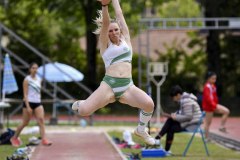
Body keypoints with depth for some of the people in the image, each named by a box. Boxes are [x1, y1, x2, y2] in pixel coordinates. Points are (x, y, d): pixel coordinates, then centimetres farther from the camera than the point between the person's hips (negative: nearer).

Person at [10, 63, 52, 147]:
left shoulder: (39, 79, 11)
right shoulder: (27, 80, -6)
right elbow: (25, 94, -11)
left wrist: (39, 101, 15)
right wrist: (28, 106, -18)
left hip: (37, 103, 5)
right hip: (29, 102, -5)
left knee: (41, 120, -13)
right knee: (25, 123, 4)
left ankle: (44, 139, -20)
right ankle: (14, 138, 23)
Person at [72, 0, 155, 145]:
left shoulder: (125, 39, 17)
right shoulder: (105, 44, 10)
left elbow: (120, 16, 17)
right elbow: (105, 23, -5)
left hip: (128, 86, 2)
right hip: (109, 85, -2)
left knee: (149, 104, -26)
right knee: (83, 111, -19)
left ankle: (141, 130, 6)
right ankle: (82, 103, 24)